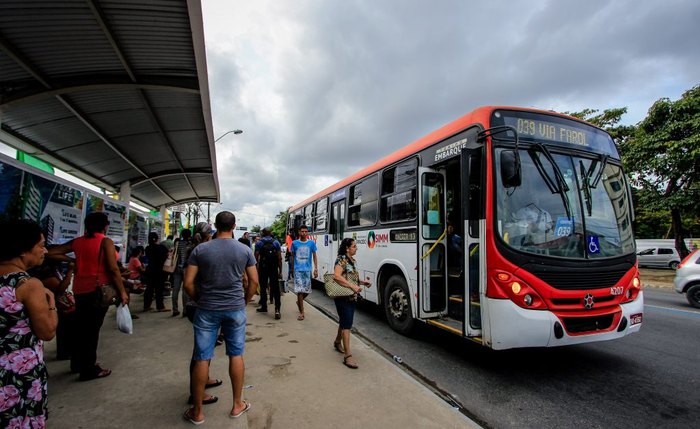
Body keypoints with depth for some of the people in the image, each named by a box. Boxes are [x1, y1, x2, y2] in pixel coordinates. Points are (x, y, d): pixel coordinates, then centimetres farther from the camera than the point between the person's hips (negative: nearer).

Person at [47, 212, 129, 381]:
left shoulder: (77, 241, 6)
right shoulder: (106, 242, -12)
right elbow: (113, 269, -16)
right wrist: (122, 291, -12)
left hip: (80, 289, 6)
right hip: (98, 290, -6)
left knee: (81, 326, 20)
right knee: (92, 328, 2)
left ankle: (78, 362, 34)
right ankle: (89, 369, 11)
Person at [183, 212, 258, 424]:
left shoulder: (200, 249, -4)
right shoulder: (245, 250, -3)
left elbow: (188, 283, -5)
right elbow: (254, 281, -1)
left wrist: (198, 300, 10)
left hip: (207, 309, 0)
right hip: (235, 309, 0)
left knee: (202, 358, 10)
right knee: (236, 355, 13)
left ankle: (197, 411, 23)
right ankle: (237, 405, 26)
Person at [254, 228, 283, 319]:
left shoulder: (259, 243, -1)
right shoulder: (276, 242, 1)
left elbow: (256, 257, -6)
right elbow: (279, 258, -3)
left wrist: (258, 264, 14)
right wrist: (280, 271, 1)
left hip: (263, 268, 0)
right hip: (274, 268, 0)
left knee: (263, 287, 15)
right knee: (275, 288, -1)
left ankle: (264, 306, 24)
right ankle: (277, 309, -11)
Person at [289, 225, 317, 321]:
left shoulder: (311, 243, 1)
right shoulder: (294, 243, 1)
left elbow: (314, 257, 5)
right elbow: (292, 257, 10)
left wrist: (316, 269, -3)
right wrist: (292, 269, 12)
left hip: (307, 270, 1)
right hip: (298, 270, -1)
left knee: (307, 290, 7)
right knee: (299, 290, -5)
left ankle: (299, 302, 38)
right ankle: (301, 312, 4)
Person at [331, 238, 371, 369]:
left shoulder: (351, 260, 12)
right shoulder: (341, 260, -15)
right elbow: (336, 276, -29)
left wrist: (362, 282, 5)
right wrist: (352, 286, -32)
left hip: (352, 297, 9)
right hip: (343, 297, -9)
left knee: (344, 322, 22)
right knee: (347, 324, -9)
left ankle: (337, 342, 43)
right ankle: (347, 356, -6)